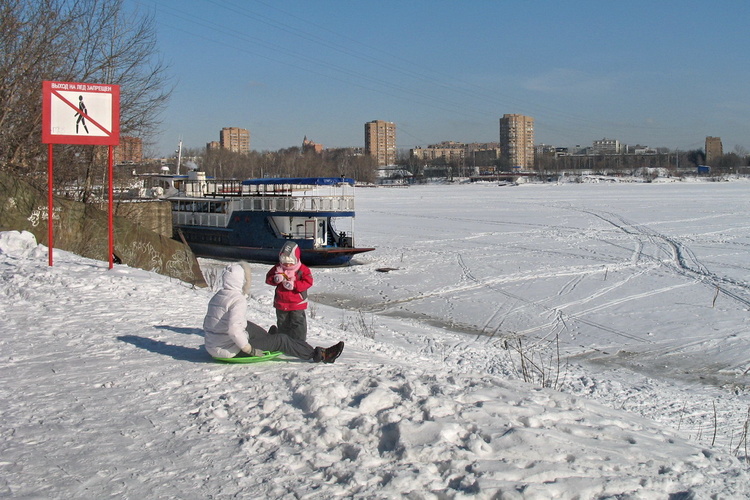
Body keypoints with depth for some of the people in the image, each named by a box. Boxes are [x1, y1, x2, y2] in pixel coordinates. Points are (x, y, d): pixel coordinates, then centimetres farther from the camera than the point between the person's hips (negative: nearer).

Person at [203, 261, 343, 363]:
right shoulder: (238, 300, -19)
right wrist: (249, 349, -23)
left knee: (247, 325, 30)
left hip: (211, 347, 9)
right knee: (282, 340, -3)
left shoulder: (216, 297, 8)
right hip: (231, 351, -9)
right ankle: (320, 355, 2)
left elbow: (206, 325, 15)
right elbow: (234, 328, -32)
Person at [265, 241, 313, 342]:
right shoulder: (278, 268, 1)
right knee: (282, 325, 17)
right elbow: (268, 278, 3)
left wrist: (294, 285, -27)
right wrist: (275, 279, -20)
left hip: (297, 304, -4)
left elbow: (308, 282, -18)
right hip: (281, 303, 4)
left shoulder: (302, 269, -11)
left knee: (298, 325, -1)